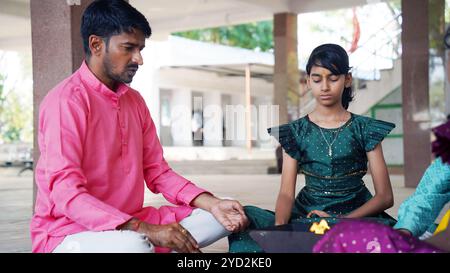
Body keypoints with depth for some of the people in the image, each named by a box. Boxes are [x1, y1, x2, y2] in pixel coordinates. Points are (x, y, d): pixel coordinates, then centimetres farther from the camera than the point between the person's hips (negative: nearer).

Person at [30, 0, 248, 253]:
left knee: (221, 219, -2)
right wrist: (146, 230, -30)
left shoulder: (135, 100, 10)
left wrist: (212, 203, -5)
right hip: (69, 231, -8)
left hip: (132, 226, 8)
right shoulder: (66, 100, -14)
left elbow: (157, 171, 12)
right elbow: (66, 194, -22)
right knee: (134, 246, -39)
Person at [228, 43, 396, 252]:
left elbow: (385, 196, -1)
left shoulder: (364, 129, 4)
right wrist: (279, 227, -24)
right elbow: (286, 193, -2)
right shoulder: (296, 132, 8)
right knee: (244, 219, -27)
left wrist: (345, 219, -18)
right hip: (306, 217, 1)